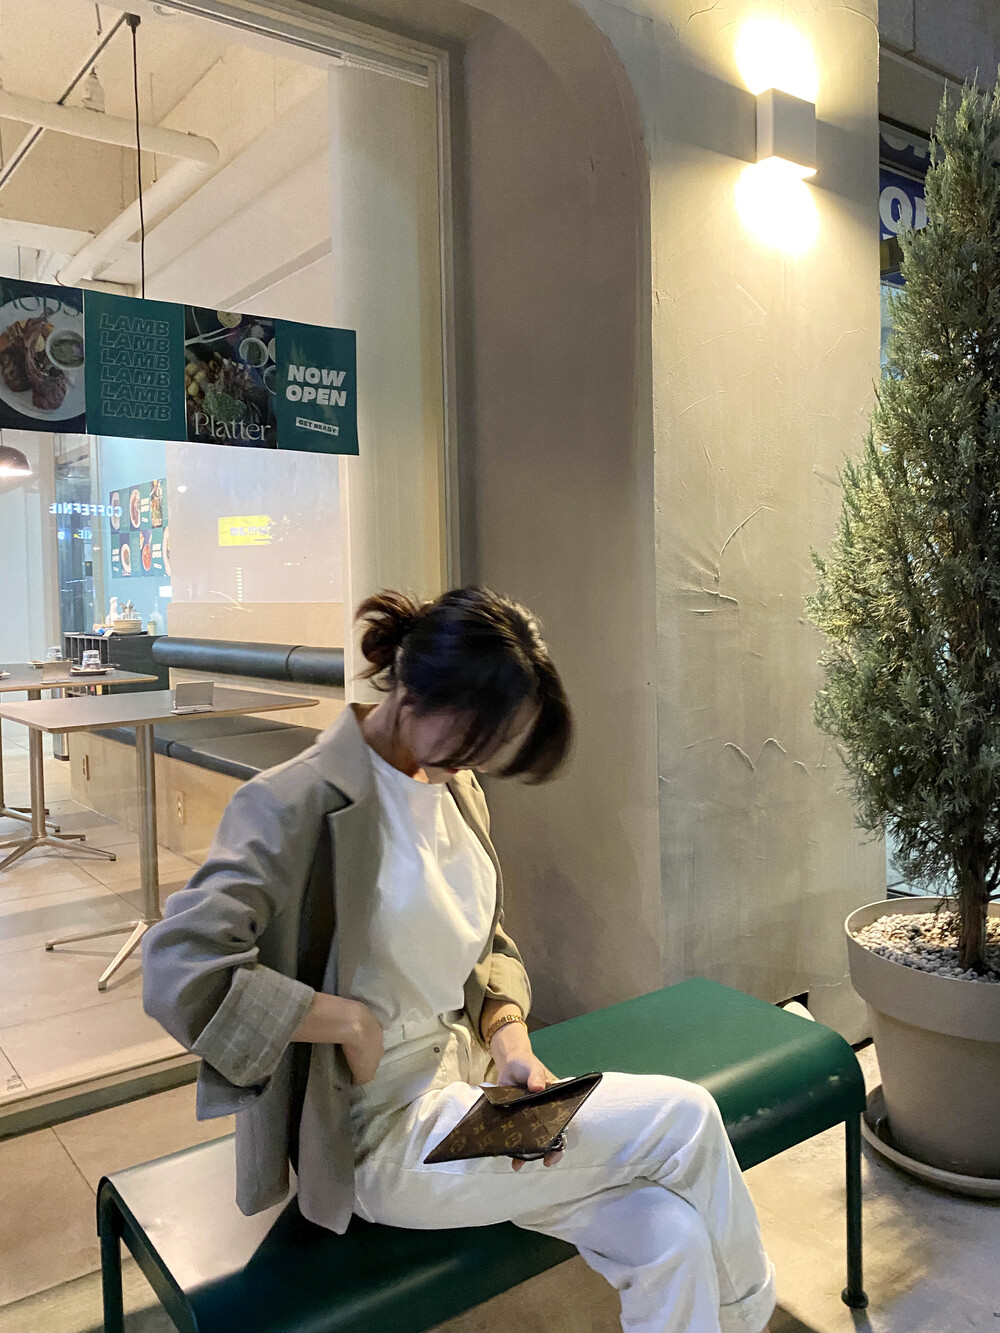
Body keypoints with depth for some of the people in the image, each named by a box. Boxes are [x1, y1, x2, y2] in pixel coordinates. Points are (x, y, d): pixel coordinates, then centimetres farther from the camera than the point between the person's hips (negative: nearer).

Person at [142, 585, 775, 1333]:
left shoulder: (456, 786, 5)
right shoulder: (302, 805, -19)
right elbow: (179, 975, -28)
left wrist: (511, 1041, -6)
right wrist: (355, 1023, -22)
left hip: (467, 1078, 7)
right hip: (380, 1137, -7)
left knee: (670, 1238, -14)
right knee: (686, 1119, -11)